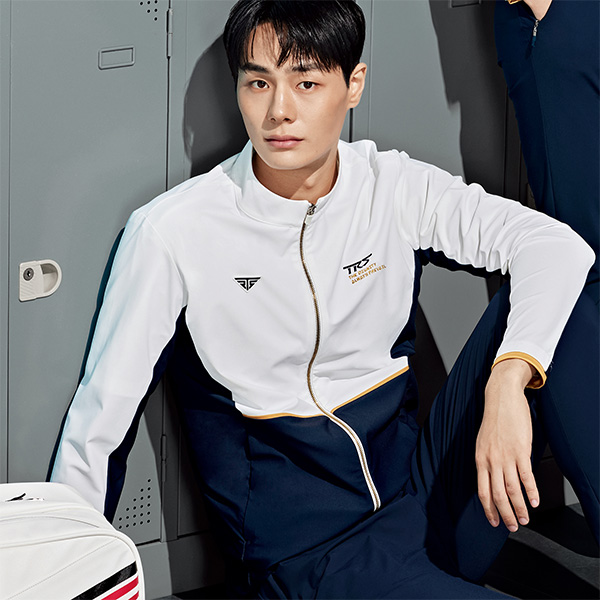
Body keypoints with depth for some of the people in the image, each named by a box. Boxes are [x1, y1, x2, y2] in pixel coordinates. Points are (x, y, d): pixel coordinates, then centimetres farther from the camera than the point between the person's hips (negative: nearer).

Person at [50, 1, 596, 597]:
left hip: (425, 494, 4)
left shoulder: (394, 188, 2)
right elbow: (100, 418, -1)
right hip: (302, 543, -4)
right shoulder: (172, 230, -6)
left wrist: (508, 382, -29)